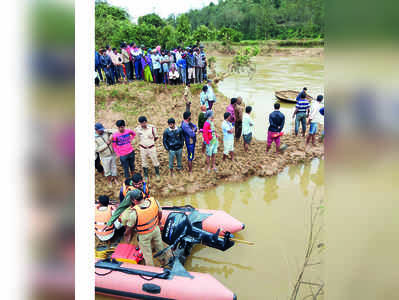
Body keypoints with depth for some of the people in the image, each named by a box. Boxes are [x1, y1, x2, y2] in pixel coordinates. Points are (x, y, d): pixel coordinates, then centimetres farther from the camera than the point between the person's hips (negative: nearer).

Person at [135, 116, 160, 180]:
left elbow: (156, 137, -1)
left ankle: (157, 174, 35)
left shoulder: (152, 128, -18)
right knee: (144, 162, 15)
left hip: (151, 148, -1)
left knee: (155, 161, 13)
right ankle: (146, 175, 34)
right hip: (143, 148, 1)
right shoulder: (138, 129, -13)